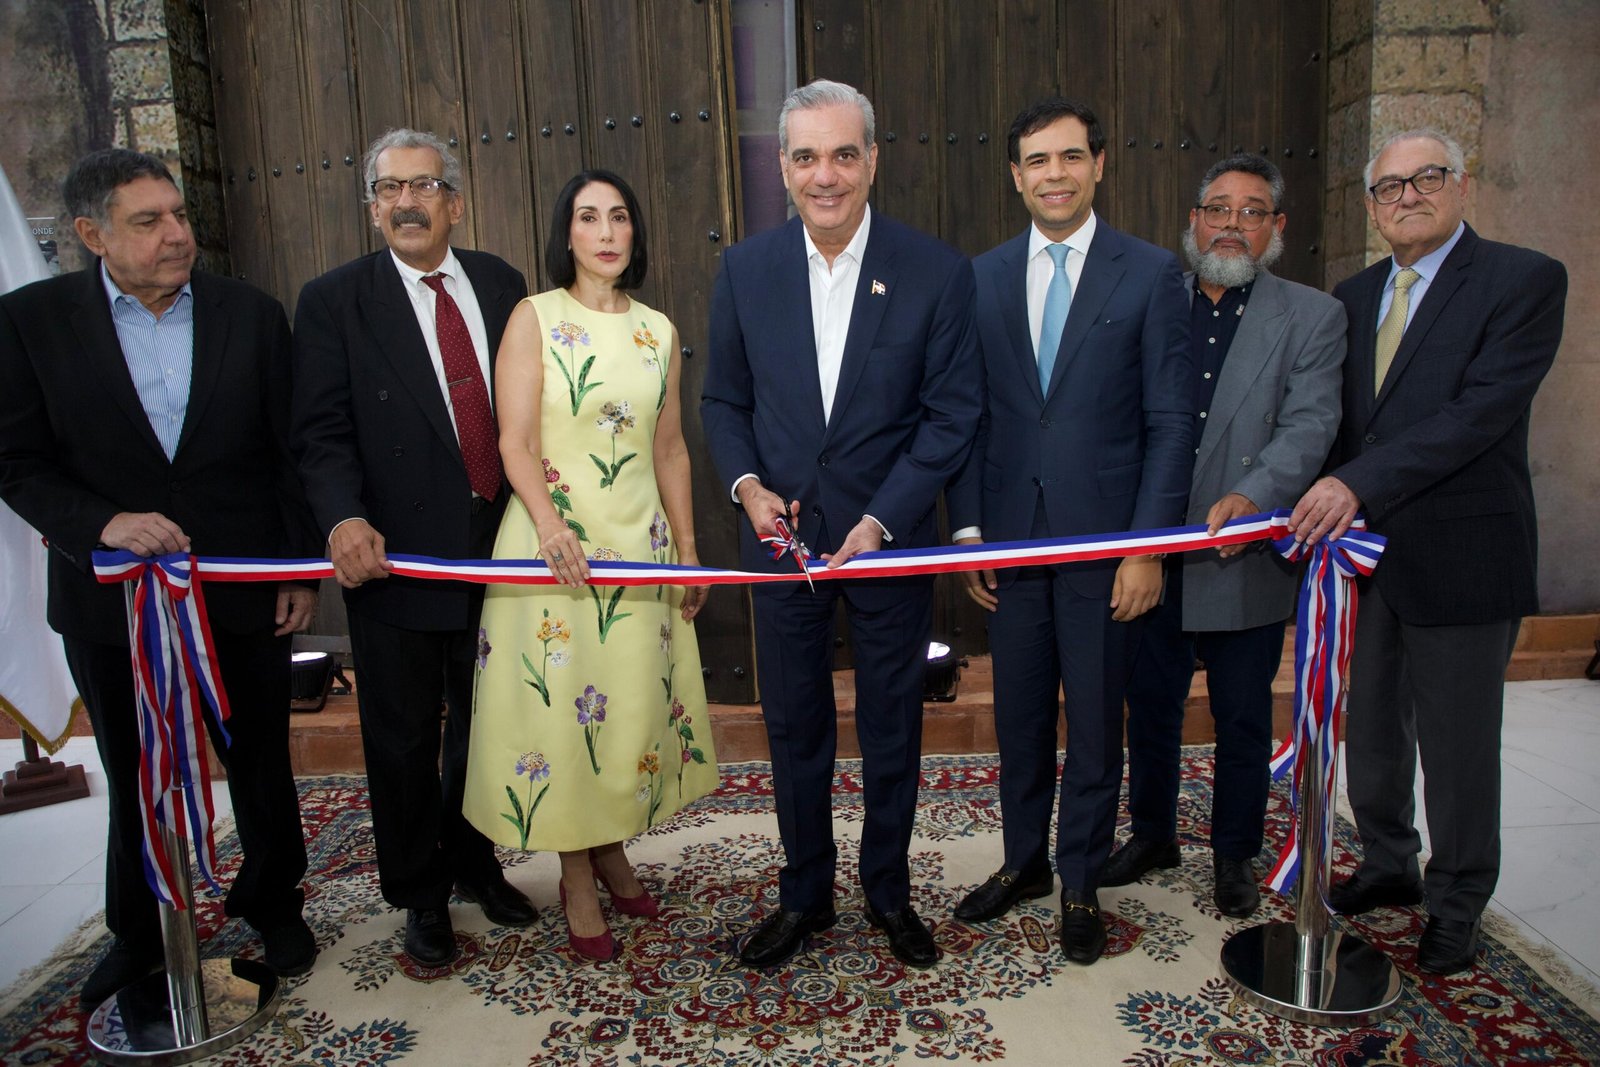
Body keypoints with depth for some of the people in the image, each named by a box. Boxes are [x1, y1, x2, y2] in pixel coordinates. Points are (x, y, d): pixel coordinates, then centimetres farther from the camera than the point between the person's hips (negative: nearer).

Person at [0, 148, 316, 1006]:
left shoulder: (252, 314, -1)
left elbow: (287, 453, 1)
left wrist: (301, 569, -1)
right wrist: (103, 523, -21)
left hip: (243, 594, 0)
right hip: (111, 603, 0)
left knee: (261, 763, 13)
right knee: (135, 778, 17)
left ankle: (273, 905, 36)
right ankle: (139, 934, 39)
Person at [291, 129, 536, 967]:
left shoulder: (502, 285, 6)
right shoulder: (334, 300, -4)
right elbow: (323, 432, -8)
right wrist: (344, 517, -26)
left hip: (497, 548, 3)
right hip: (395, 557, -3)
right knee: (402, 740, 10)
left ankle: (474, 863, 39)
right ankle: (420, 898, 29)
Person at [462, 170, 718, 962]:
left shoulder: (657, 330, 10)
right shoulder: (534, 318, -2)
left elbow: (670, 449, 12)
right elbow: (516, 441, -9)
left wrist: (687, 549, 9)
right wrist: (552, 525, -25)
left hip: (640, 539, 4)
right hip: (556, 538, -4)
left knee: (636, 700, 10)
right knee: (559, 701, 2)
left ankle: (612, 850, 32)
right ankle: (577, 879, 20)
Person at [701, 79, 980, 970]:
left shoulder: (938, 273, -7)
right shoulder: (746, 270, 0)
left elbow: (952, 415, -7)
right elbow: (725, 400, 8)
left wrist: (878, 522, -15)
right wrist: (747, 484, -10)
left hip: (892, 537, -1)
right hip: (783, 533, 2)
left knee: (893, 728, 13)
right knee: (795, 728, 12)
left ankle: (890, 890, 35)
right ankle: (805, 895, 33)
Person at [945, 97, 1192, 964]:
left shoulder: (1150, 273, -1)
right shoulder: (983, 276, 7)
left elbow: (1170, 421, -4)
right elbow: (969, 412, 7)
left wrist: (1148, 544, -10)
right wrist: (968, 528, 0)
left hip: (1104, 541, -2)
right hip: (1010, 538, 3)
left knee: (1094, 723, 9)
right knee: (1019, 717, 14)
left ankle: (1081, 884, 28)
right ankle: (1023, 861, 35)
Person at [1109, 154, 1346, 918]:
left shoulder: (1312, 317, 1)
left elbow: (1309, 425, -12)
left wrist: (1252, 495, -30)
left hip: (1246, 562, -2)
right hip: (1150, 555, 2)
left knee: (1243, 719, 11)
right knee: (1149, 705, 15)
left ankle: (1234, 853, 32)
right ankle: (1153, 833, 36)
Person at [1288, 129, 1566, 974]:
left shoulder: (1524, 280, -7)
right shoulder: (1353, 296, 12)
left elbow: (1483, 410, -20)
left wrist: (1360, 483, -27)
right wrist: (1328, 504, -4)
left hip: (1461, 556, -5)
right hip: (1366, 550, 5)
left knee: (1457, 746, 8)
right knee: (1371, 730, 17)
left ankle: (1457, 905, 28)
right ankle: (1388, 866, 38)